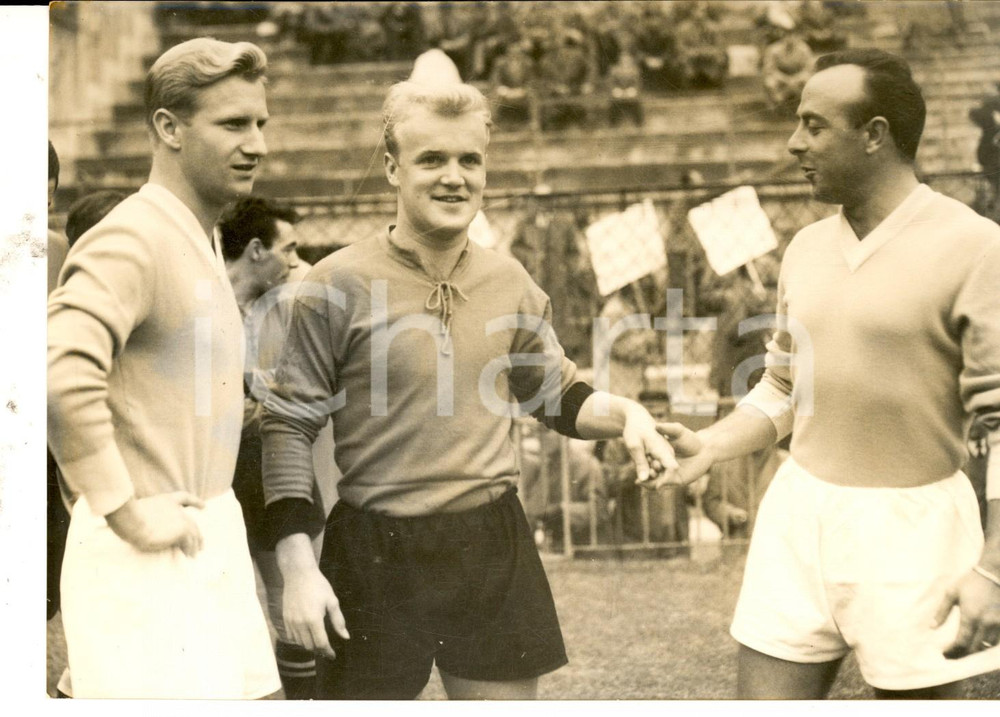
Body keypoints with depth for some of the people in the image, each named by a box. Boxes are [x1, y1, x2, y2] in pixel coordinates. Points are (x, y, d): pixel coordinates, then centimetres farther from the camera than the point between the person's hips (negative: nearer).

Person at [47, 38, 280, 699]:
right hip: (148, 561, -9)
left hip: (212, 543, 9)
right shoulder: (132, 239, -17)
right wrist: (126, 511, -24)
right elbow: (62, 375, -32)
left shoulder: (202, 242, 16)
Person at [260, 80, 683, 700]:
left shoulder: (510, 282, 5)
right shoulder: (340, 284, -8)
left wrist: (624, 413, -3)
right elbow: (289, 427, -5)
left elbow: (559, 395, 18)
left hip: (493, 549, 4)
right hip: (376, 555, -4)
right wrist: (298, 563, -11)